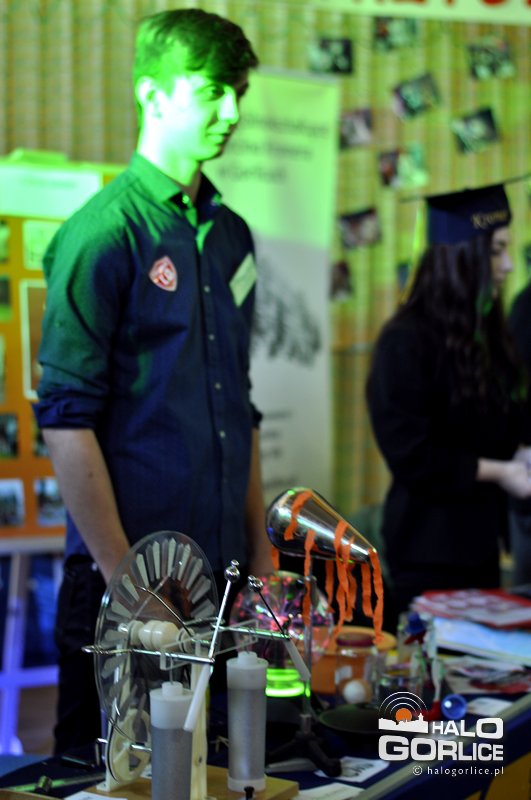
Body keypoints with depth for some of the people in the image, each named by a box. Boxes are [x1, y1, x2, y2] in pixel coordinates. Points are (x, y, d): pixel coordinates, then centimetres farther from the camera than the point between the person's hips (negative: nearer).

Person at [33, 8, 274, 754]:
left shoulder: (232, 235, 12)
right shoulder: (103, 233, -10)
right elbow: (66, 420, -15)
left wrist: (260, 549, 13)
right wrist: (122, 575, -16)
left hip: (220, 574, 7)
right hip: (126, 578, -7)